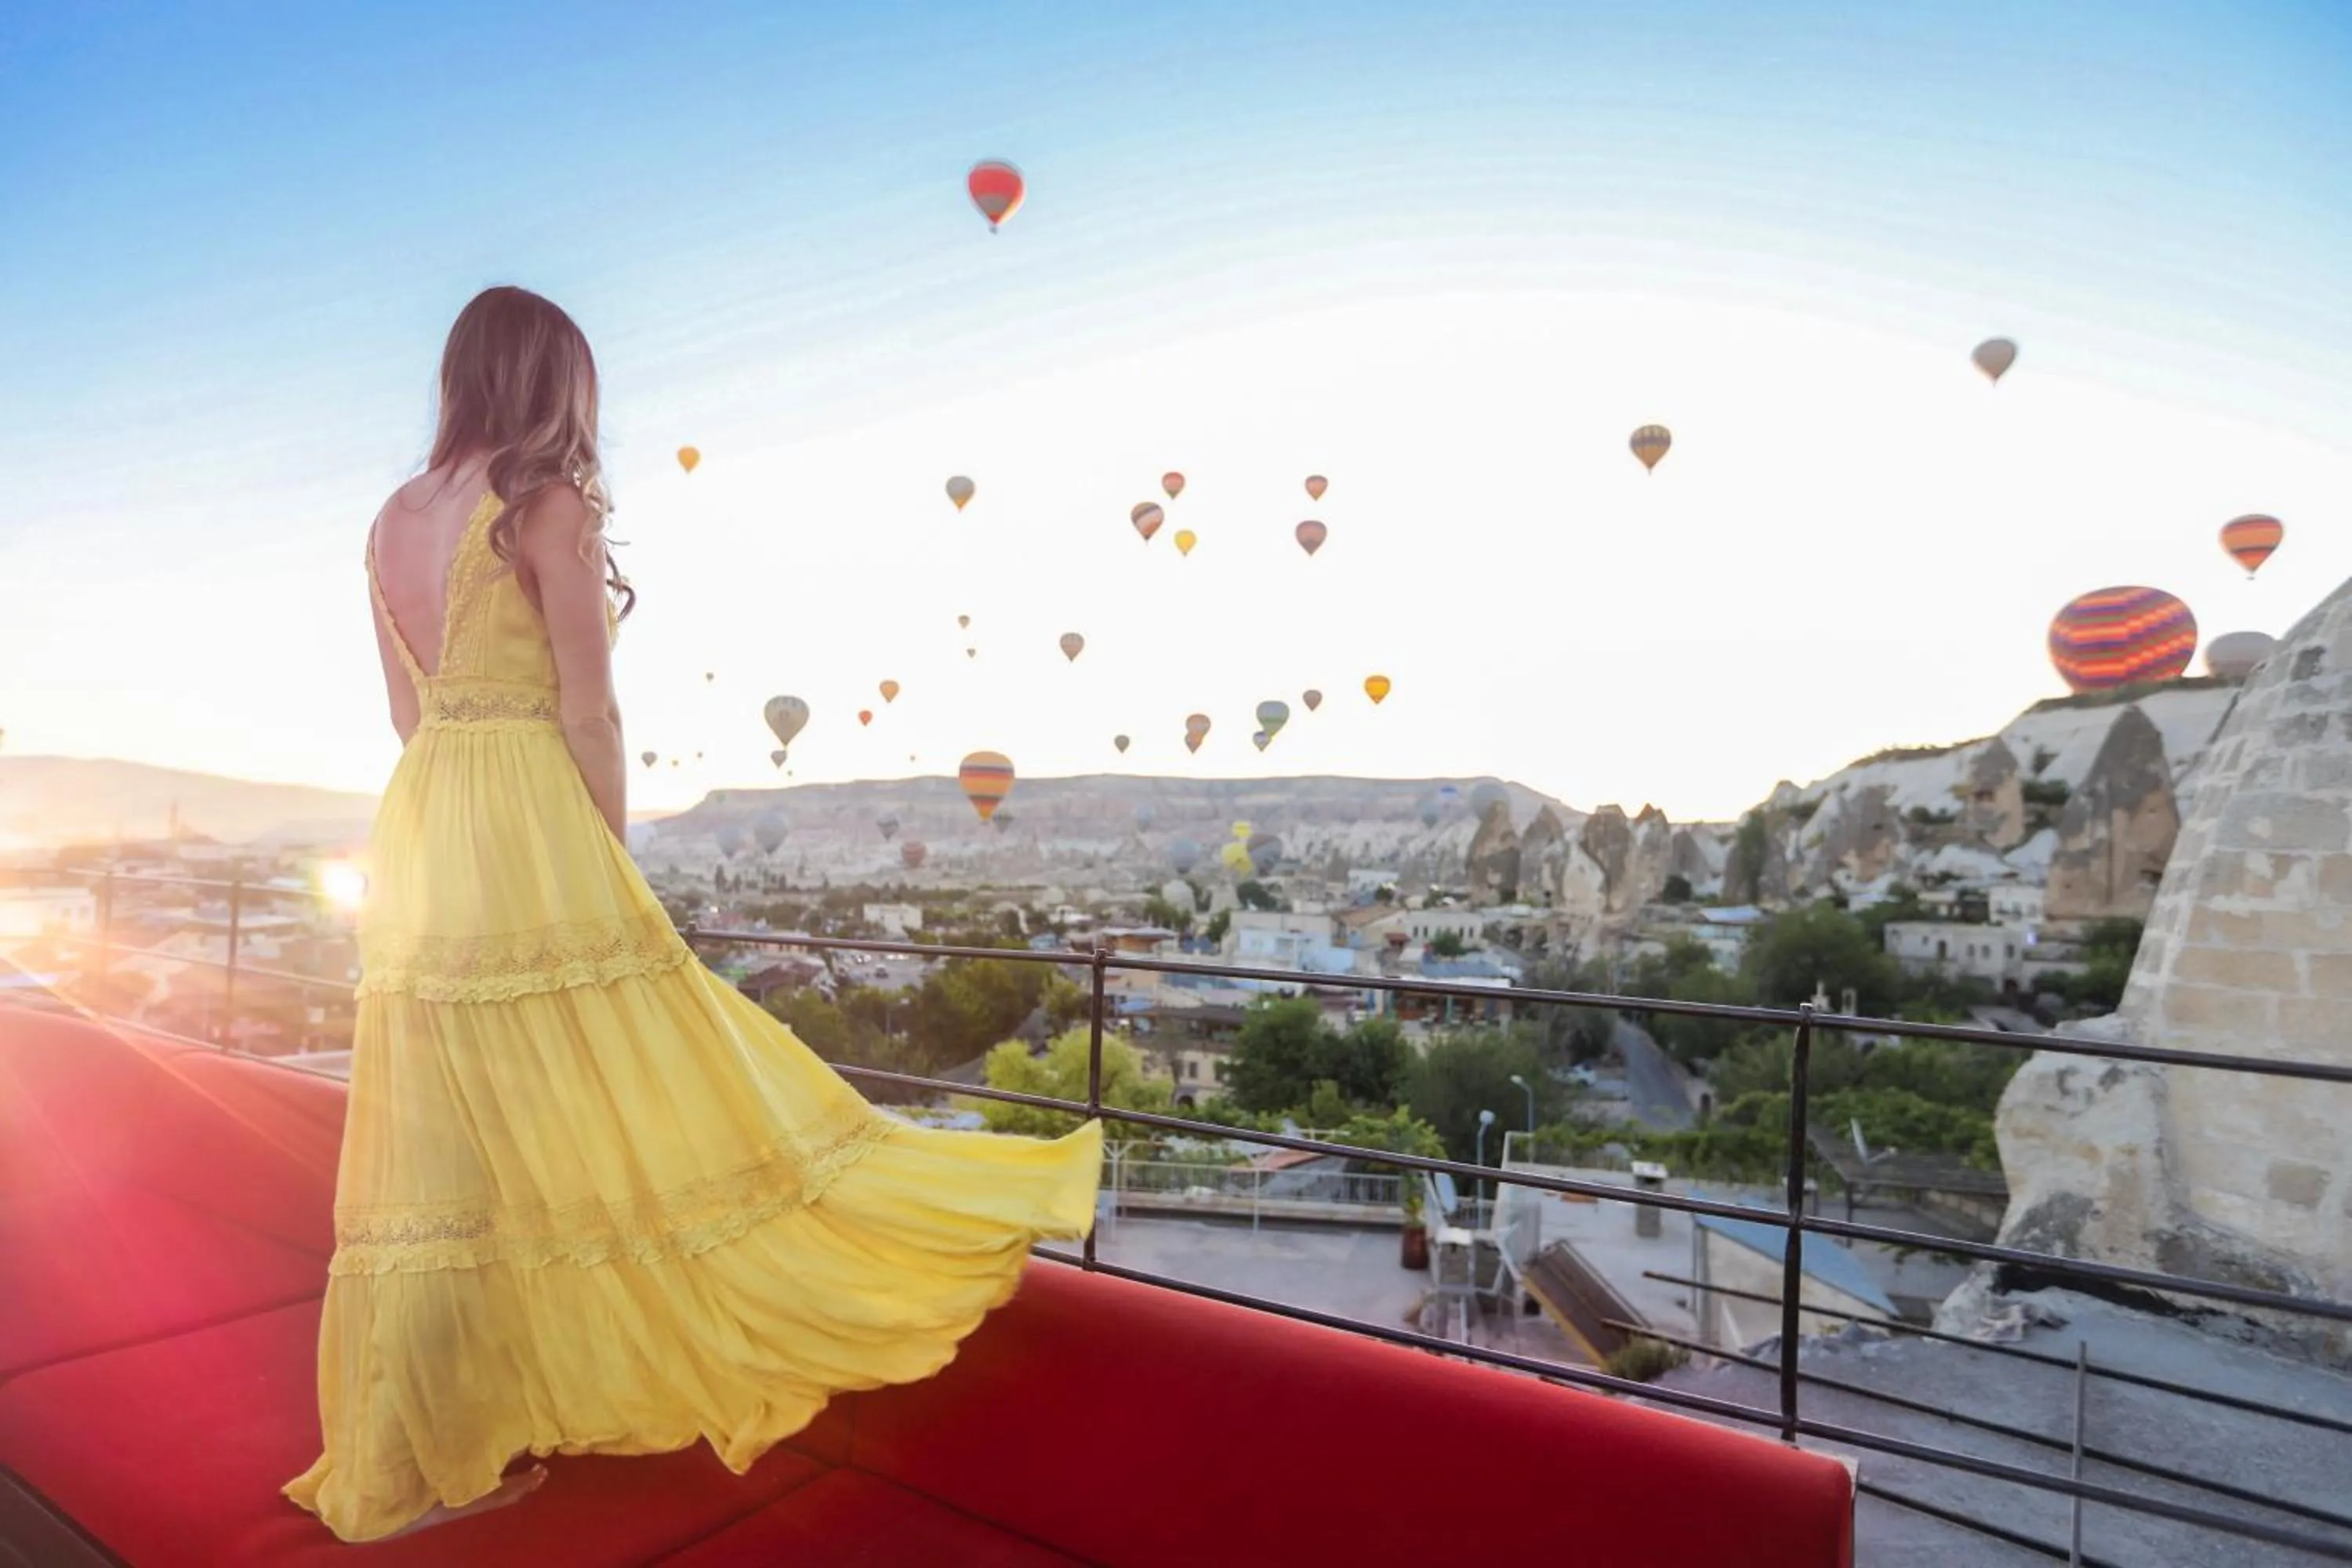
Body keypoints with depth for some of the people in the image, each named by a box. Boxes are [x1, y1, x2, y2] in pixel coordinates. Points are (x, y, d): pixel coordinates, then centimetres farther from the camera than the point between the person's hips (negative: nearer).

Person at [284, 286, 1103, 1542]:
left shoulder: (394, 518, 14)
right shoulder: (547, 503, -8)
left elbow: (410, 710, 17)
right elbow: (588, 712, -11)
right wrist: (614, 866, -3)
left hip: (420, 834, 8)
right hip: (533, 825, -8)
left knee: (443, 1141, 14)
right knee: (637, 1106, 3)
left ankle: (417, 1459, 27)